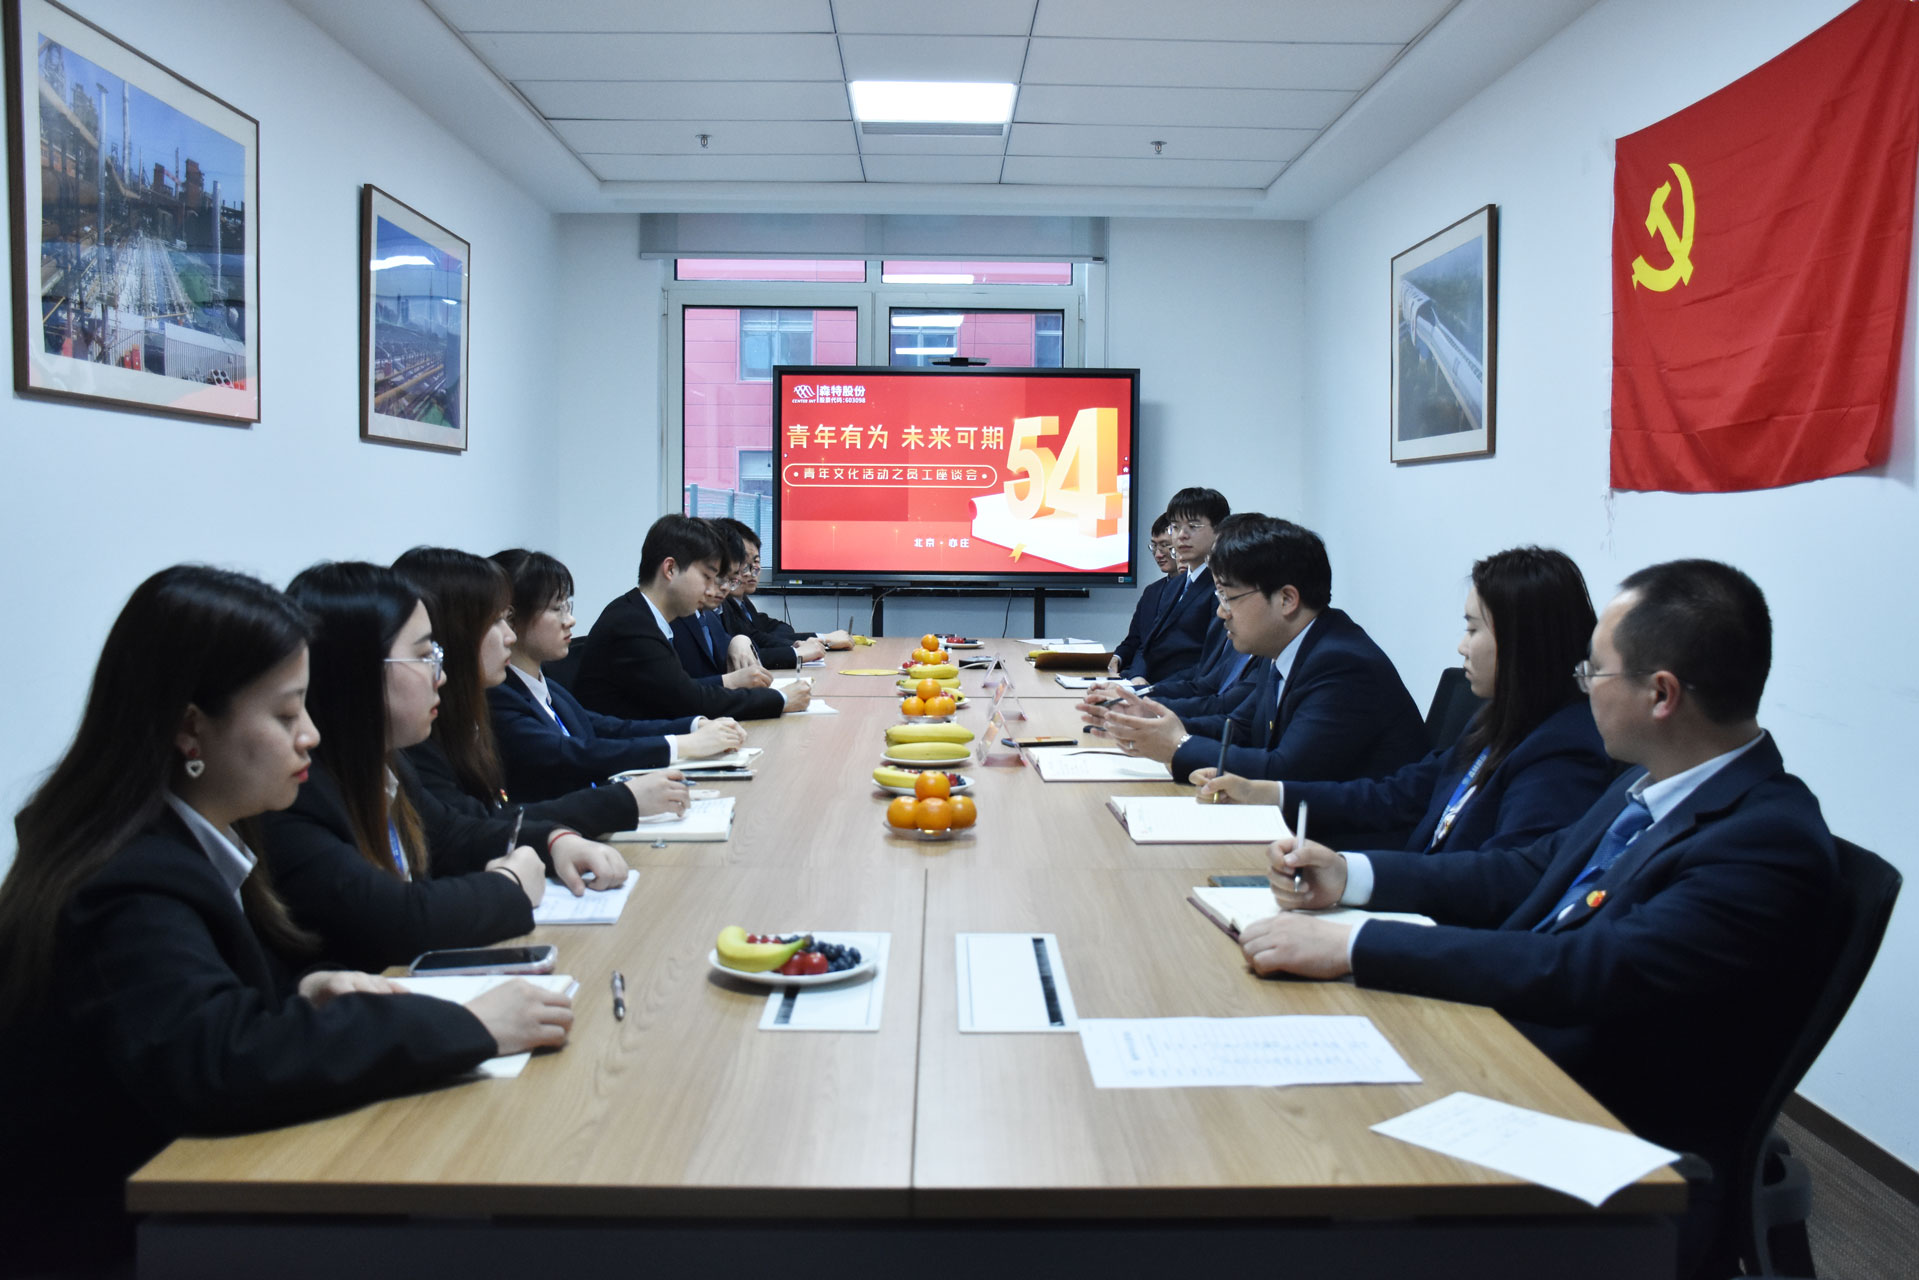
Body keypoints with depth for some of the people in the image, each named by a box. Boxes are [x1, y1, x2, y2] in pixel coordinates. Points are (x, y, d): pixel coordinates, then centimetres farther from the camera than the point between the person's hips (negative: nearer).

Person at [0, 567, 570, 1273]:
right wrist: (469, 1026, -32)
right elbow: (220, 1062, -37)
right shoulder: (127, 888, -23)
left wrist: (301, 995, -5)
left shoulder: (180, 839, 5)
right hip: (109, 1243, -8)